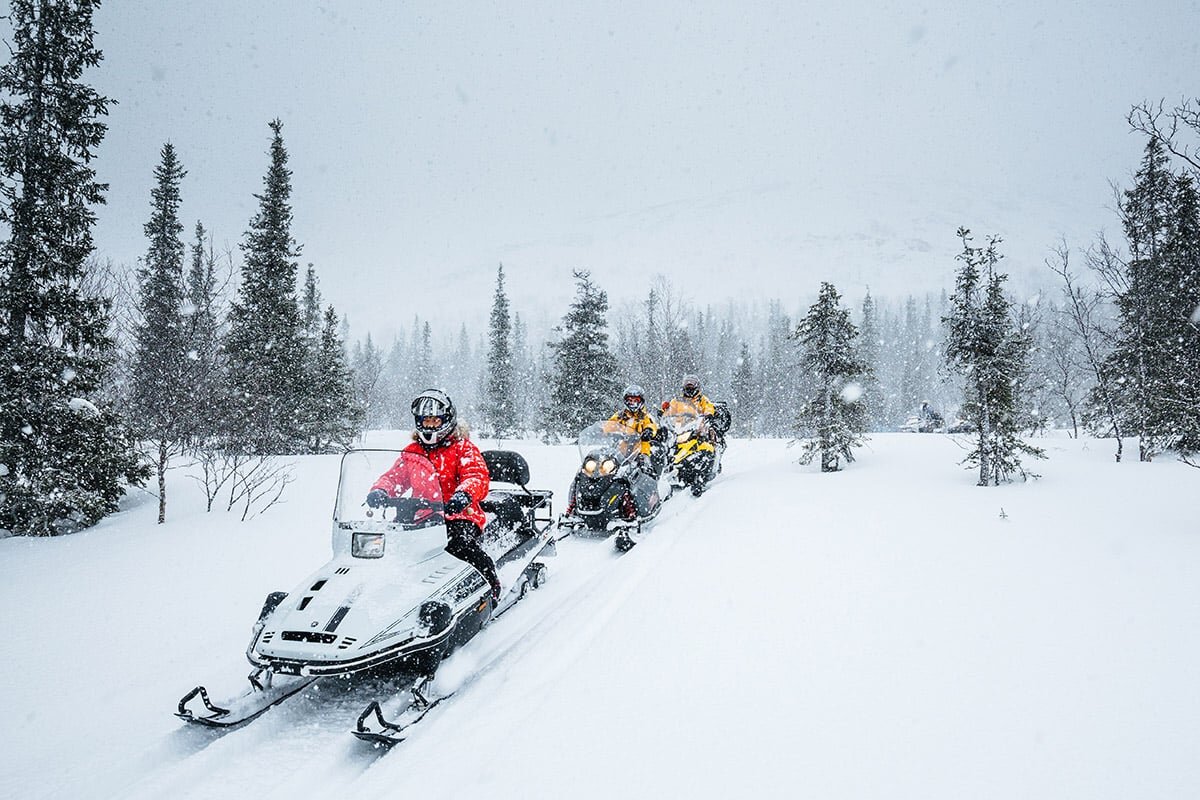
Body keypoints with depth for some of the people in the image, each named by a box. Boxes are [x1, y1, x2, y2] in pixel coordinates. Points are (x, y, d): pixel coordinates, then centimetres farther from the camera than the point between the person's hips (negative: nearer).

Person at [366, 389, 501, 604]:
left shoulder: (463, 448, 3)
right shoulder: (412, 452, 17)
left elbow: (478, 476, -13)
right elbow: (393, 475, 8)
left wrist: (463, 495, -37)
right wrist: (379, 491, -19)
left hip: (459, 516, -4)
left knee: (461, 544, -33)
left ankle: (492, 587, -16)